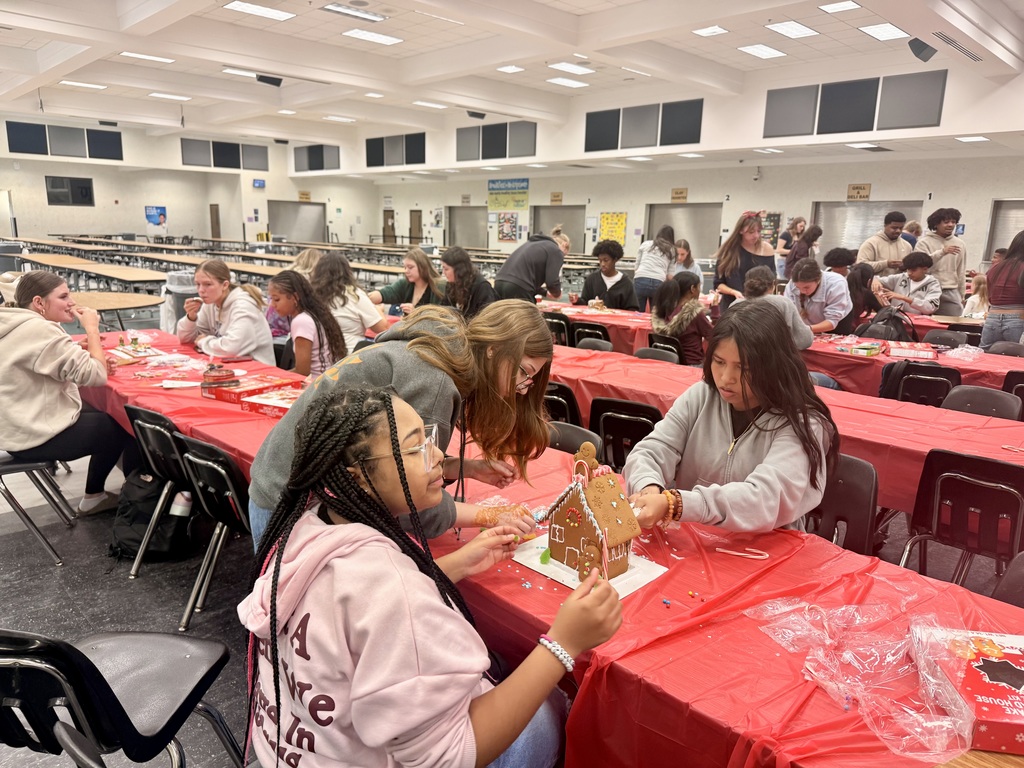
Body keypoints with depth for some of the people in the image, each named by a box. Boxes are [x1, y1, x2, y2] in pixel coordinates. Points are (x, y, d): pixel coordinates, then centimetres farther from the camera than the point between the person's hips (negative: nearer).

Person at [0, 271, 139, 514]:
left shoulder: (20, 325, 8)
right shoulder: (39, 330, -23)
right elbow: (95, 375, -24)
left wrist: (92, 360, -2)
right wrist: (92, 328, -15)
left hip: (22, 424, 10)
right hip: (35, 437, -10)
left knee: (110, 417, 21)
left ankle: (94, 496, 28)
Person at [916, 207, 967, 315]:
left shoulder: (960, 244, 12)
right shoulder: (924, 242, 0)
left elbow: (961, 272, 16)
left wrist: (961, 295, 15)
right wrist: (942, 252, -25)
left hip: (951, 293, 3)